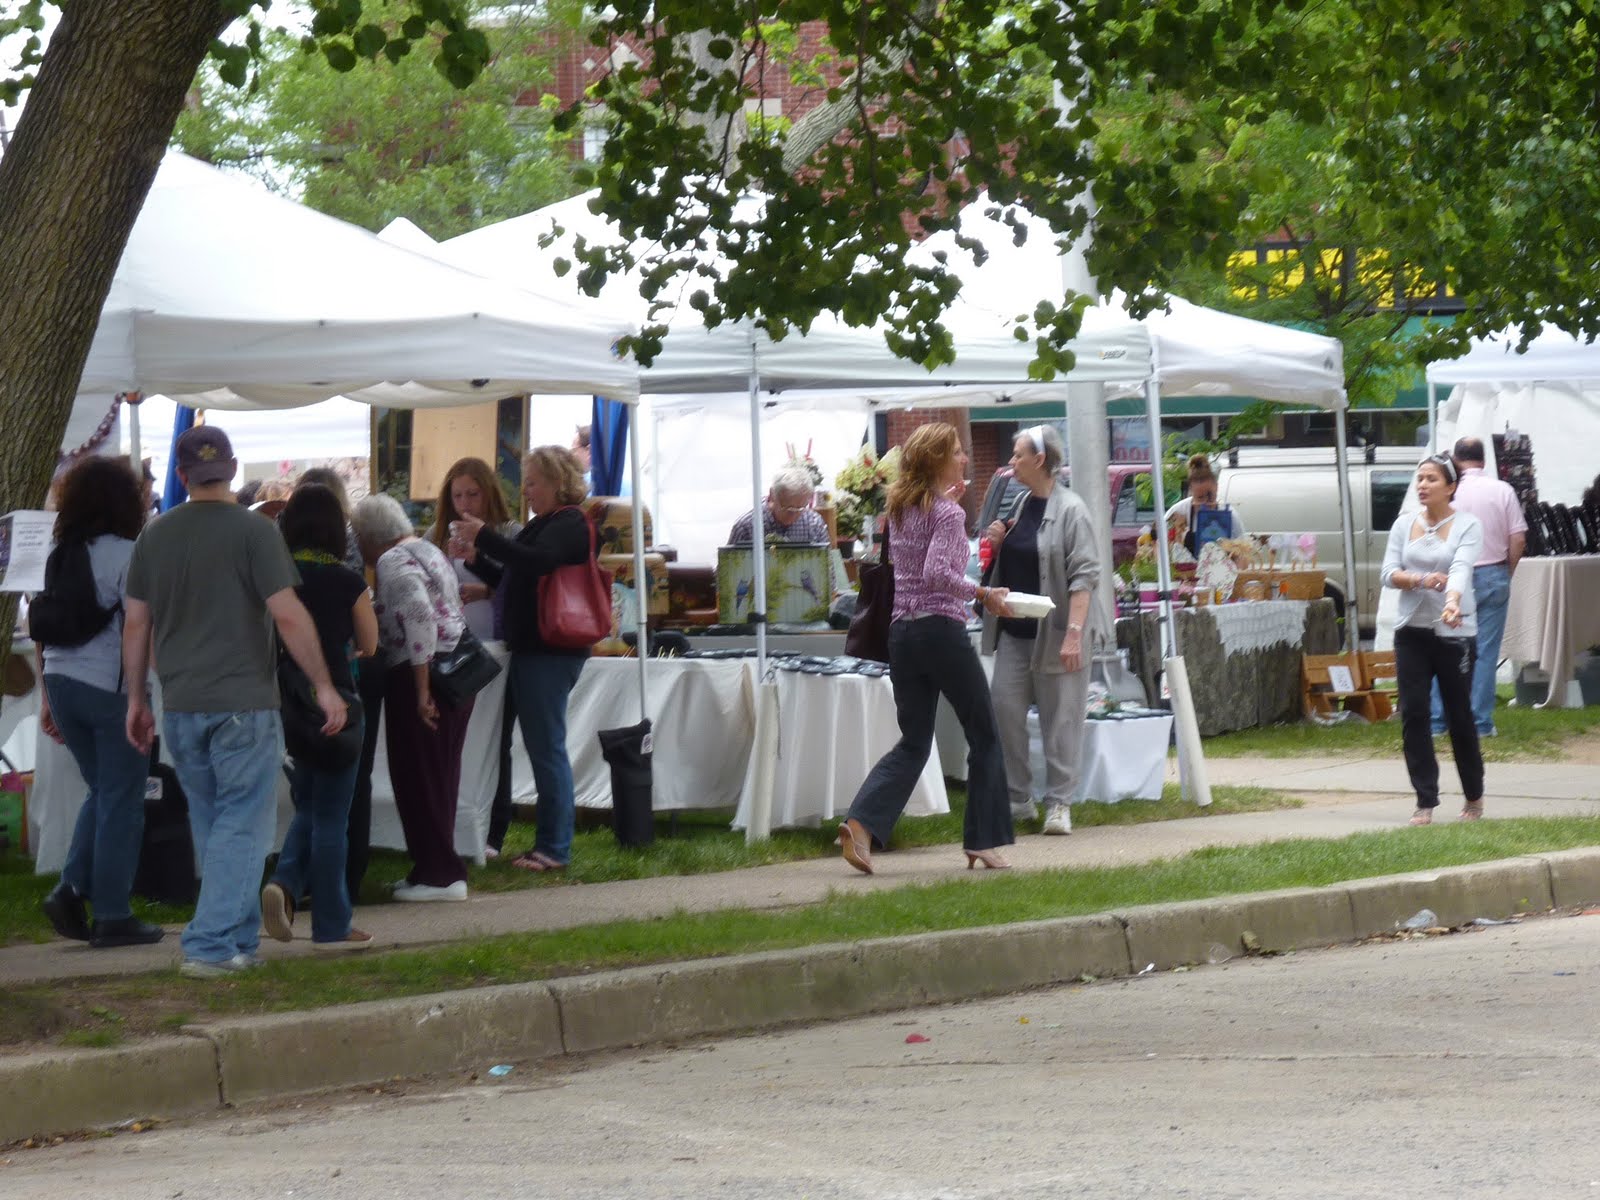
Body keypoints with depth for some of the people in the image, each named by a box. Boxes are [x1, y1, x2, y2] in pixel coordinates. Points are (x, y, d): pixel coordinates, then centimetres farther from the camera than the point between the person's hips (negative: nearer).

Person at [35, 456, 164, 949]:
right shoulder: (126, 555, -9)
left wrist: (46, 695, 17)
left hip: (62, 682, 6)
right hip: (111, 686, -6)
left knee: (103, 792, 19)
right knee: (120, 801, 2)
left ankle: (71, 890, 6)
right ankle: (112, 916, 3)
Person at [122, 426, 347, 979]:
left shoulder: (154, 535, 6)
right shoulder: (253, 532, -8)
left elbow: (135, 623, 9)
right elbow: (288, 615, -13)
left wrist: (136, 698, 18)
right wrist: (324, 686, -7)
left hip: (180, 706, 5)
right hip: (244, 704, -5)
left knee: (211, 827, 14)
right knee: (240, 827, -1)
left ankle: (241, 940, 20)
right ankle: (211, 945, -9)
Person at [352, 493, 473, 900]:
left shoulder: (393, 561, -12)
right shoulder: (428, 551, 18)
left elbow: (419, 618, -23)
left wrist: (422, 691, -23)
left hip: (419, 674, -10)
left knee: (418, 776, -3)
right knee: (438, 776, 13)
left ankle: (438, 873, -2)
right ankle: (441, 869, 17)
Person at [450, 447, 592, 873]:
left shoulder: (569, 524, -9)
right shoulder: (545, 524, 20)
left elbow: (536, 562, -27)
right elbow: (514, 580, 23)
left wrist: (484, 537, -24)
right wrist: (476, 558, 11)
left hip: (551, 651, -10)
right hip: (535, 649, 10)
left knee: (547, 746, -8)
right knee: (543, 746, 12)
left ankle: (554, 847, -6)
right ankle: (550, 840, 16)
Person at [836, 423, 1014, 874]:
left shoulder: (900, 510, 13)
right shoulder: (948, 512, -10)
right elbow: (937, 572, -23)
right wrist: (982, 593, -14)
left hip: (901, 631, 7)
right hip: (942, 630, -7)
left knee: (913, 742, 9)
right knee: (983, 736, 8)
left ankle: (862, 823, -12)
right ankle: (983, 841, 9)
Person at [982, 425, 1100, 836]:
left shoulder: (1069, 510, -11)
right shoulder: (1020, 505, 13)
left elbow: (1084, 575, -17)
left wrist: (1074, 633, -24)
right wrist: (996, 544, 5)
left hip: (1053, 633, -8)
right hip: (1013, 631, 8)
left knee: (1059, 718, -1)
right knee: (1004, 710, 3)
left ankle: (1059, 803, 6)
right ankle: (1017, 798, 12)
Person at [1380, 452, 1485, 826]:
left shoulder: (1467, 525, -4)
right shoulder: (1405, 523, 8)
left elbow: (1461, 568, -21)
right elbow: (1389, 573, 1)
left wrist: (1452, 602, -41)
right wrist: (1420, 579, -19)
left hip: (1455, 632, -3)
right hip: (1412, 630, 4)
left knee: (1459, 715, 3)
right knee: (1413, 714, -4)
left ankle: (1474, 796, 22)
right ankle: (1425, 802, 2)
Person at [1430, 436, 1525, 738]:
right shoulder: (1503, 491, -1)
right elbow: (1518, 540, -1)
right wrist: (1507, 573, 12)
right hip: (1494, 575, 1)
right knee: (1486, 653, 4)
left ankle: (1436, 721, 8)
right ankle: (1481, 723, 4)